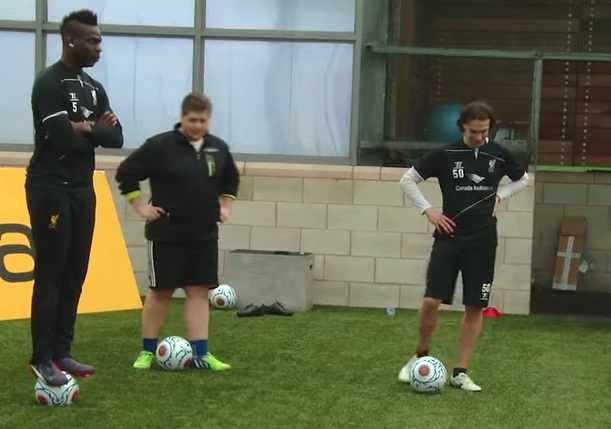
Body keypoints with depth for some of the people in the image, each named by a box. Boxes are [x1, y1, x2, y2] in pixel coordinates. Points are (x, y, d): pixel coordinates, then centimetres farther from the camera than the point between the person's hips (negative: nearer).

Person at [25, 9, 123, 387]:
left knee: (75, 274, 8)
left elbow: (117, 138, 5)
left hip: (83, 188, 8)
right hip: (51, 188, -8)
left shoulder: (94, 88, 14)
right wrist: (97, 131, -5)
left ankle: (61, 352, 14)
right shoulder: (49, 83, -12)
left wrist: (87, 129, -13)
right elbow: (64, 138, -22)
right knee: (50, 275, -6)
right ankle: (42, 359, -2)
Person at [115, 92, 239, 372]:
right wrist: (141, 206, -8)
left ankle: (199, 354, 6)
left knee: (199, 291, 4)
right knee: (161, 291, 3)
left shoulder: (218, 148, 6)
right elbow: (125, 173, -8)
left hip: (205, 234, 5)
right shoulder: (160, 146, -12)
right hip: (167, 234, -4)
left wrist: (226, 206, 13)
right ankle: (148, 351, 14)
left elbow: (231, 179, 25)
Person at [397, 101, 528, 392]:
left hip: (482, 241, 2)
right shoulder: (445, 154, -5)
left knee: (475, 307, 1)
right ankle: (421, 356, 14)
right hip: (449, 237, -2)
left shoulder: (500, 155, 1)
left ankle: (460, 373, 10)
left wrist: (499, 196, 4)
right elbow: (407, 180, 4)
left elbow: (523, 180, 20)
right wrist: (428, 210, -6)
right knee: (432, 300, -9)